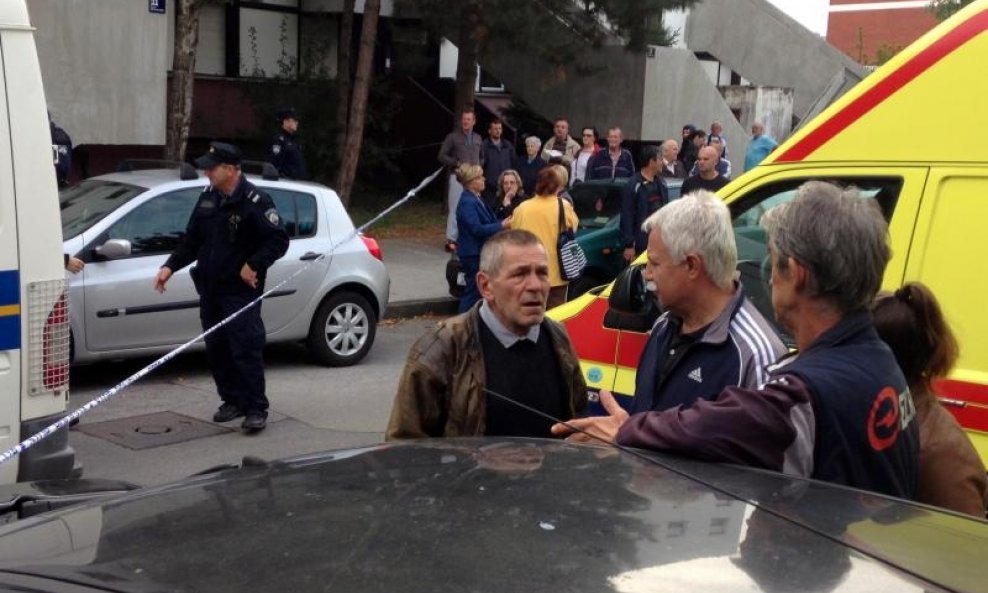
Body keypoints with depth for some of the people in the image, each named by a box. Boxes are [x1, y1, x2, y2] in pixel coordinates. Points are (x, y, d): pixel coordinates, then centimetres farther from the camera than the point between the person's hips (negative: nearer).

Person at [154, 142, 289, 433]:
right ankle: (232, 400, 25)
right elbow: (192, 240, 17)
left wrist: (254, 265, -23)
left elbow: (279, 240, -15)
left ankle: (256, 408, 0)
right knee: (216, 349, 12)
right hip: (210, 289, 7)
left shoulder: (254, 201, -12)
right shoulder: (207, 199, 10)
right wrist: (170, 267, 6)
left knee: (246, 349, -8)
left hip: (241, 291, -7)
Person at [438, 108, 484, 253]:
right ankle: (451, 240, -1)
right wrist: (457, 163, -12)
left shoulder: (478, 138, 15)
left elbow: (482, 157, 26)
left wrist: (479, 165, 5)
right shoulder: (452, 137, -1)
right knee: (455, 208, -5)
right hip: (457, 176, -5)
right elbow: (442, 156, -2)